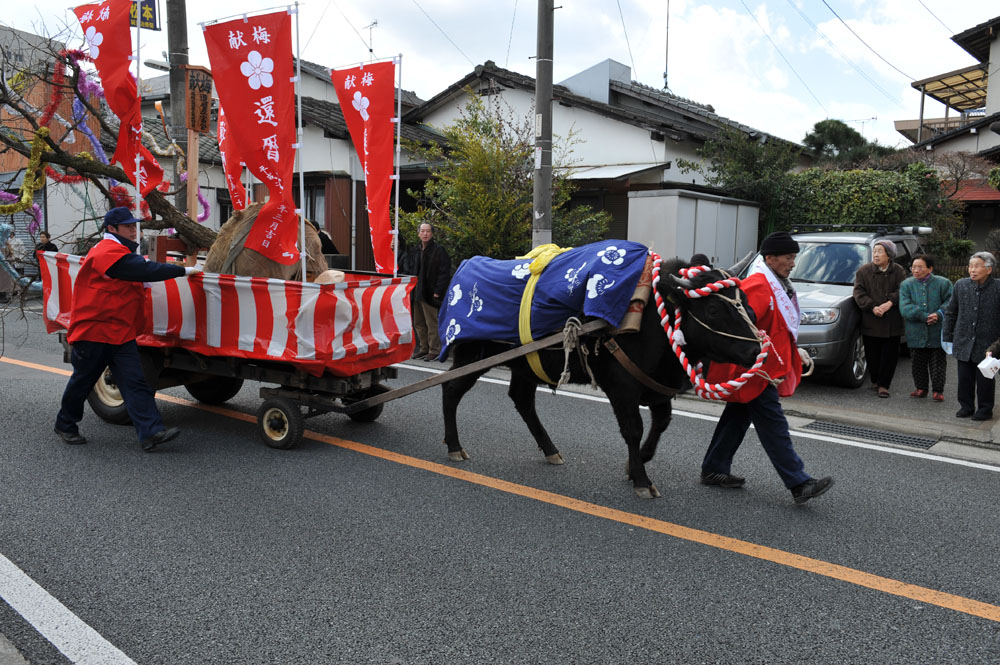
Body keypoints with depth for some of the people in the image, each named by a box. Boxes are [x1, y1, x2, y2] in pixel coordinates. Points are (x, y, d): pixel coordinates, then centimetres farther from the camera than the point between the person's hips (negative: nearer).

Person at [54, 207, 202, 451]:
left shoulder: (119, 252, 18)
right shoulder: (109, 252, -17)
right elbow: (147, 271, -25)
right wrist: (184, 270, -23)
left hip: (122, 333, 8)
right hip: (94, 331, -8)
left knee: (135, 383, -5)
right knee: (82, 381, 10)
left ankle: (151, 432, -13)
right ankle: (65, 424, 32)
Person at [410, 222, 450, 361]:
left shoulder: (438, 250, -7)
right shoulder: (416, 250, 14)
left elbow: (445, 273, -10)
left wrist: (438, 291, -16)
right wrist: (412, 289, 12)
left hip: (430, 293, -7)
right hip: (417, 293, 7)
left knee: (432, 323, -3)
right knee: (419, 323, 12)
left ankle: (434, 350, 5)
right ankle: (423, 348, 23)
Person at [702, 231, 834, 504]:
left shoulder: (777, 285, 17)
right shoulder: (757, 285, -17)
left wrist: (795, 352, 23)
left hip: (769, 367, 11)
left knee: (738, 417, 15)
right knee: (773, 424, -9)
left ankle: (713, 470, 24)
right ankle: (799, 484, -7)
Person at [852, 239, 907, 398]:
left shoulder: (898, 271, 5)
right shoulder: (864, 271, 2)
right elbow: (859, 293, -5)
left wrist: (889, 303, -20)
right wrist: (873, 307, -18)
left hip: (892, 322, 0)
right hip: (871, 322, 0)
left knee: (890, 355, 1)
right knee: (872, 354, 6)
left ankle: (883, 385, 8)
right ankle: (875, 381, 23)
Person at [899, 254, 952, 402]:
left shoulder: (943, 283, 2)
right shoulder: (906, 285, 4)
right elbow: (905, 307, -8)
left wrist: (939, 314, -23)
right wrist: (924, 317, -20)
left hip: (937, 334, -2)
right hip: (916, 334, 2)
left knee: (938, 363, 4)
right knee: (918, 363, 11)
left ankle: (938, 391, 13)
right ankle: (921, 388, 25)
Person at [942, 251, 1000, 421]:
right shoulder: (961, 285, 1)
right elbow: (950, 312, 10)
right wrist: (947, 336, 11)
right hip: (963, 341, 3)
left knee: (985, 379, 7)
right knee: (964, 377, 11)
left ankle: (985, 409, 22)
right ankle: (966, 406, 25)